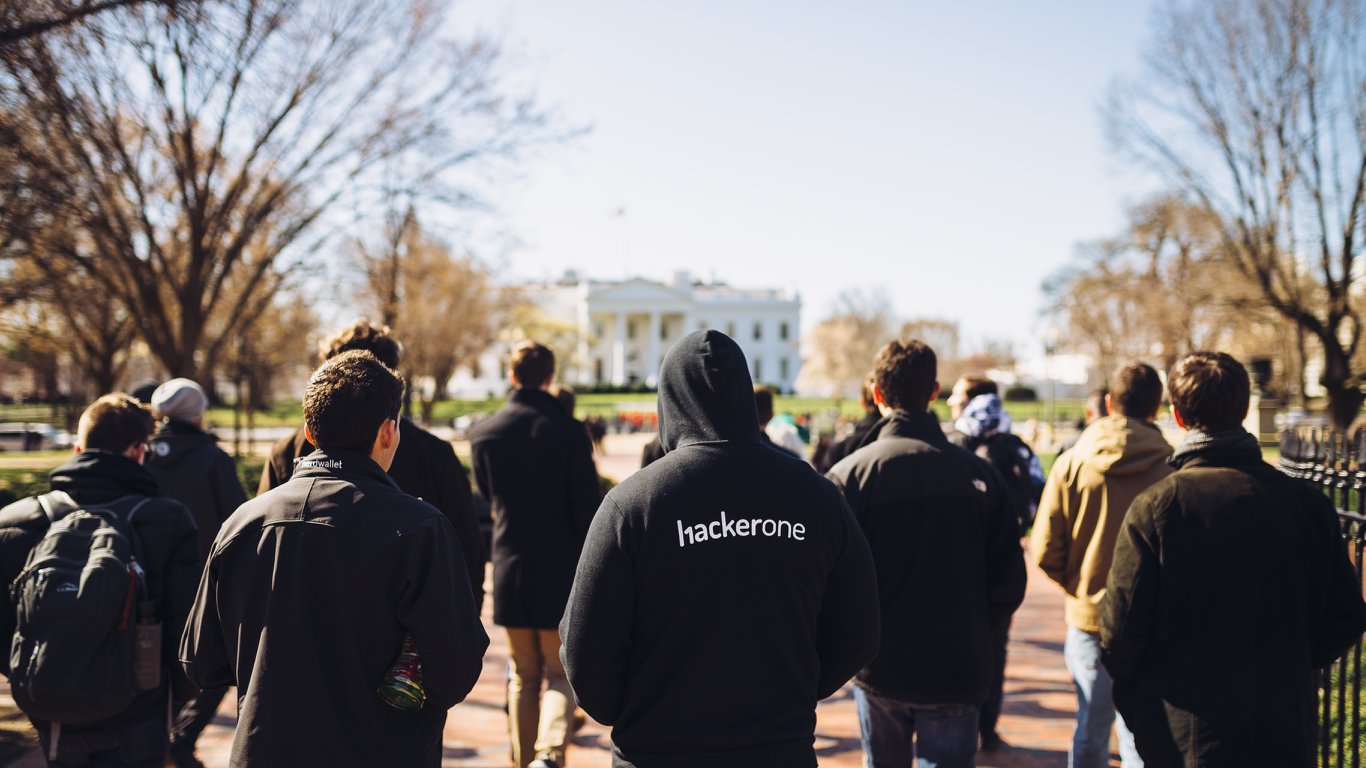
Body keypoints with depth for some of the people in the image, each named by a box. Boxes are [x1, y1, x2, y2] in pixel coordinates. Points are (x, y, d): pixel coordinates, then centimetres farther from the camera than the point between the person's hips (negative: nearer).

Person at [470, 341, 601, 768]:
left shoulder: (483, 433, -1)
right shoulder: (569, 432, -11)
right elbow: (587, 508, -10)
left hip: (510, 569, 3)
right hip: (561, 569, -3)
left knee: (524, 674, 17)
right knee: (559, 673, 7)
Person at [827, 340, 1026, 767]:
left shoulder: (850, 473, -12)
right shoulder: (979, 474, -5)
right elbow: (1010, 582, -4)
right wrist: (975, 633, 12)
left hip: (878, 667, 0)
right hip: (958, 670, 0)